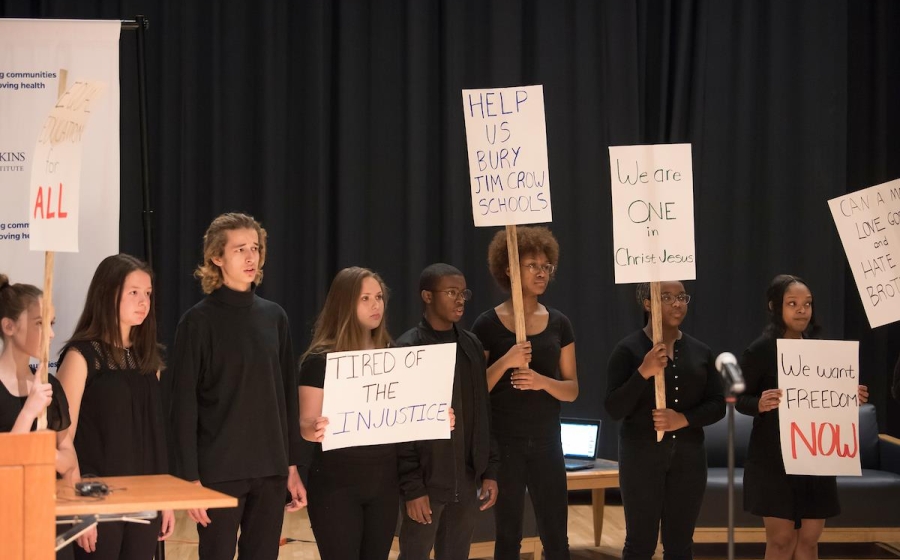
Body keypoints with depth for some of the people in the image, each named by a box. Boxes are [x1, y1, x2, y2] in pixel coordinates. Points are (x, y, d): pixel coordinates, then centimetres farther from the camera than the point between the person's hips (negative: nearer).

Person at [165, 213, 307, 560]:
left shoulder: (274, 317, 9)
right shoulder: (200, 321, -5)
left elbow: (287, 396, 13)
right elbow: (183, 405, -7)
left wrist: (294, 466, 10)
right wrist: (190, 478, -12)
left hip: (270, 470, 4)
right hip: (219, 471, -4)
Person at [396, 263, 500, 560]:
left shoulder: (471, 345, 9)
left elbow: (483, 413, 13)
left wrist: (490, 471, 7)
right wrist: (411, 487, -14)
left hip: (467, 479, 5)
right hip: (427, 480, -5)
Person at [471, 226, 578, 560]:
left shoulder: (559, 324, 6)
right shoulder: (488, 325, -4)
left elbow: (572, 390, 6)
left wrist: (542, 381, -14)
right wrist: (505, 362, -20)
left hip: (547, 441, 3)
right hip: (503, 442, -3)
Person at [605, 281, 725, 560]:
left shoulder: (700, 351, 8)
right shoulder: (628, 349, -5)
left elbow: (717, 405, 5)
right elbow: (614, 409, -10)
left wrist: (683, 419, -14)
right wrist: (644, 372, -23)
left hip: (688, 454, 4)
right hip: (642, 454, -4)